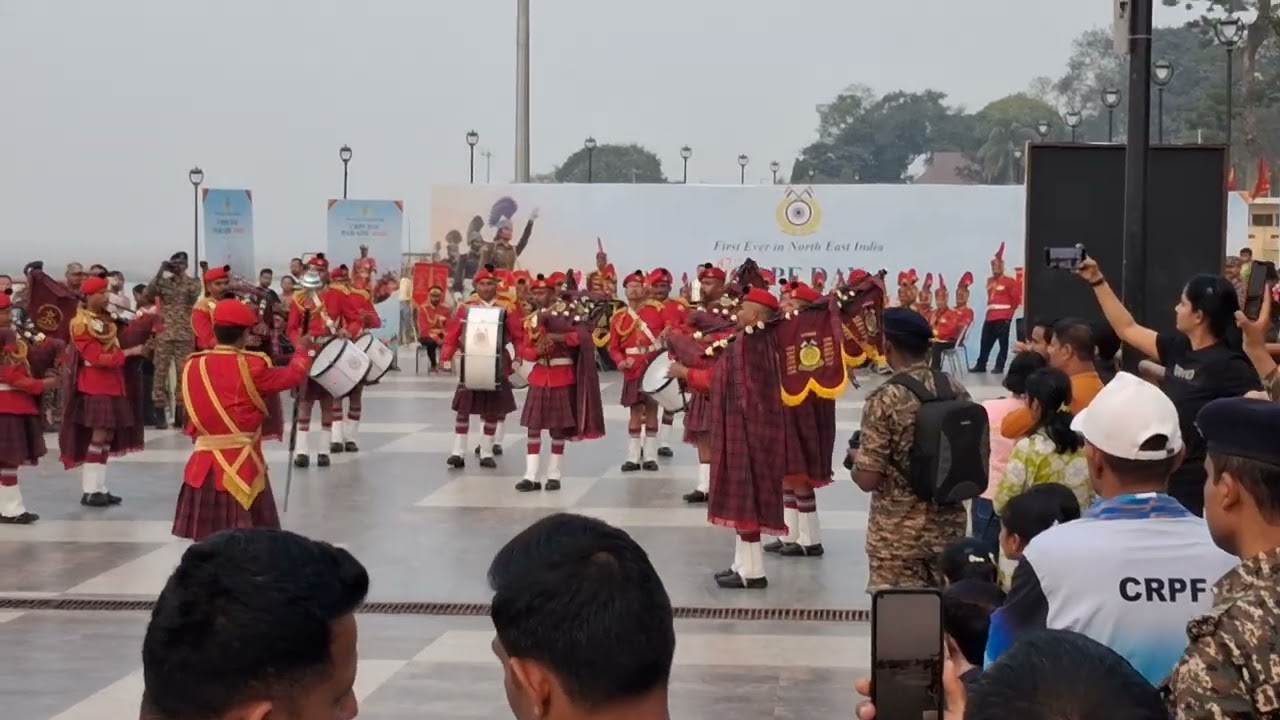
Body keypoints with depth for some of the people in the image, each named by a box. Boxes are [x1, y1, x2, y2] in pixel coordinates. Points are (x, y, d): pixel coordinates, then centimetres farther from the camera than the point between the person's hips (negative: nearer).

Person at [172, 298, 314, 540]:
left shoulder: (192, 366, 2)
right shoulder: (252, 366, -10)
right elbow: (293, 375, 4)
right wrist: (303, 350, 21)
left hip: (204, 466, 4)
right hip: (242, 466, -4)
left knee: (206, 541, 6)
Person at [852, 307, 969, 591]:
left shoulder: (885, 399, -17)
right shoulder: (956, 390, 1)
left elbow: (867, 479, -18)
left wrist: (854, 459, 2)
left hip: (898, 534, -5)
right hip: (949, 526, 6)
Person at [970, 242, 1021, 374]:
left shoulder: (1009, 281, -5)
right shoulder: (990, 281, 16)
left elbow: (1016, 298, -6)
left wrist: (1009, 312, -3)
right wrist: (991, 308, 14)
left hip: (1003, 317, -7)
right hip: (990, 317, 7)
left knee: (1003, 342, -2)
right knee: (985, 342, 7)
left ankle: (999, 366, 1)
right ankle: (980, 365, 12)